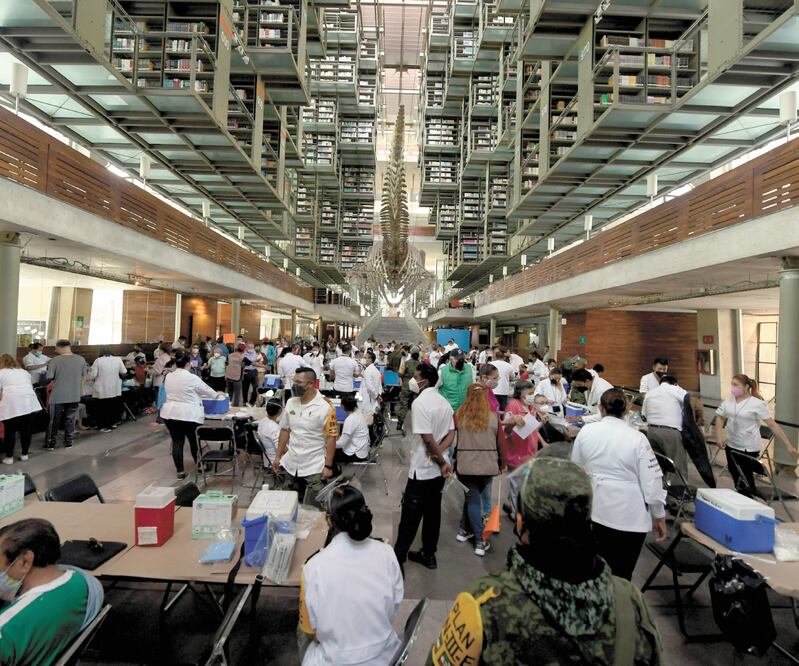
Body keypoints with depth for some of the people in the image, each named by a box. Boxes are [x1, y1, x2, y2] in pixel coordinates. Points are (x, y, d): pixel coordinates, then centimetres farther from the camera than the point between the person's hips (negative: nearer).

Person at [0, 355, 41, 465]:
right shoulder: (24, 372, 25)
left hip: (11, 404, -4)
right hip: (29, 402, 4)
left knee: (10, 431, 5)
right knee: (26, 430, 11)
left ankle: (9, 457, 10)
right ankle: (24, 454, 20)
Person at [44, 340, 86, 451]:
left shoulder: (55, 360, -12)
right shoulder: (81, 359, 0)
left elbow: (49, 378, -10)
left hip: (57, 396, -3)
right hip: (74, 396, 3)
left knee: (53, 421, 11)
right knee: (70, 420, 14)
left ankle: (50, 444, 19)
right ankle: (68, 442, 20)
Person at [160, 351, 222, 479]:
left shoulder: (168, 377, 4)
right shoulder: (192, 378, -13)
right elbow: (205, 389, 0)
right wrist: (217, 393, 20)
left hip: (170, 413, 5)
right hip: (189, 415, -5)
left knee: (177, 442, 8)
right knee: (194, 441, 11)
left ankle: (180, 471, 12)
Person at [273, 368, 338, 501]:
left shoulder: (325, 407, -17)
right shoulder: (290, 402, 0)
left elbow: (331, 438, -14)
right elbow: (285, 430, 9)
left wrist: (328, 466, -14)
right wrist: (278, 456, 9)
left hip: (314, 467, -5)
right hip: (291, 464, 5)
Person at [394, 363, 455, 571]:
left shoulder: (420, 403, -19)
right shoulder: (444, 402, 6)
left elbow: (427, 438, -23)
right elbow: (451, 433, 5)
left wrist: (442, 461, -12)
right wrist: (439, 454, -8)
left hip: (422, 469, -7)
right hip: (438, 468, 8)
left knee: (410, 514, 4)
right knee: (432, 512, 17)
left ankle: (398, 557, 16)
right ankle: (428, 555, 28)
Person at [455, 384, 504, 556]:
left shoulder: (460, 415, -3)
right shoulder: (493, 417, -1)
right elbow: (500, 442, 5)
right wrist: (502, 462, 17)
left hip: (466, 464, -1)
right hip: (488, 465, 1)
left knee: (473, 499, 10)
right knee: (473, 496, 20)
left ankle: (480, 541, 11)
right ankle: (465, 529, 29)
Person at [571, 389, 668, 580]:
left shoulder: (586, 431, -5)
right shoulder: (637, 438, -13)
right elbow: (651, 481, -10)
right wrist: (659, 516, 3)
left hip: (595, 511, 2)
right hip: (629, 515, -2)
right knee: (621, 574, 13)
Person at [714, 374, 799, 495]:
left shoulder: (757, 404, -14)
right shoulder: (728, 399, 0)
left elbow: (773, 425, -14)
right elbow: (720, 417, 8)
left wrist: (789, 446, -15)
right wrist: (718, 436, -2)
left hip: (749, 447, -5)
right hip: (730, 444, 5)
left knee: (745, 475, 4)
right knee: (734, 472, 18)